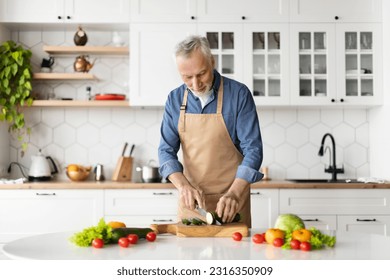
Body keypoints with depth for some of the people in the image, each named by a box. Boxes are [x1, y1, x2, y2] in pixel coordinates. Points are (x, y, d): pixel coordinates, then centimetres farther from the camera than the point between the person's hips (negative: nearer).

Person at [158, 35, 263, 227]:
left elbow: (252, 149, -12)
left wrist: (234, 193, -24)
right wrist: (183, 185, -17)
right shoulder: (174, 99, 1)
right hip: (191, 199, 3)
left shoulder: (239, 94, -9)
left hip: (231, 202, -3)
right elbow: (167, 150, 0)